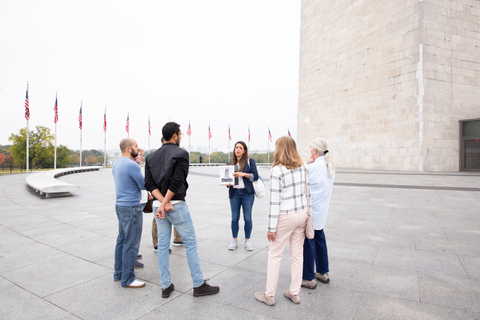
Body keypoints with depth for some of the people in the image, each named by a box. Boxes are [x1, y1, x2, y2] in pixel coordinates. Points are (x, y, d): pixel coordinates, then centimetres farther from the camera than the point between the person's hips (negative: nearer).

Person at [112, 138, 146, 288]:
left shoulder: (117, 163, 10)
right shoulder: (131, 165, -19)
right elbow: (144, 185, -14)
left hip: (120, 205, 10)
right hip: (131, 208, -10)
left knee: (122, 240, 18)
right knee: (131, 244, -1)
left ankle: (119, 273, 30)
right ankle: (127, 279, 9)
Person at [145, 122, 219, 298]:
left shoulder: (151, 157, 9)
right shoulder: (181, 153, -10)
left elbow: (149, 183, -1)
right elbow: (177, 182, -20)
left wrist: (162, 202, -9)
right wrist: (165, 204, -15)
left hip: (158, 205, 7)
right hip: (177, 205, -6)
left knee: (163, 245, 13)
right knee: (190, 243, 5)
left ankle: (166, 286, 24)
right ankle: (199, 285, 14)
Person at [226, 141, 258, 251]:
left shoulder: (250, 161, 1)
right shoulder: (231, 163, 12)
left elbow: (255, 176, -4)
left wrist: (243, 174, -16)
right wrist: (227, 183, -5)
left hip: (247, 193, -3)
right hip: (234, 193, 3)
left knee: (247, 218, 3)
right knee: (234, 218, 7)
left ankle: (247, 241, 19)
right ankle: (235, 240, 23)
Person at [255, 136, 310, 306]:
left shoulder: (277, 170, -16)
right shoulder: (302, 167, 3)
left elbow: (275, 201, -17)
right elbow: (307, 192, 8)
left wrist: (271, 227, -11)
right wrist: (306, 213, 18)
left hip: (286, 217, -6)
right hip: (302, 214, 6)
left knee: (275, 256, 9)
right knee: (297, 255, 16)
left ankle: (269, 295, 21)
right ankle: (294, 293, 30)